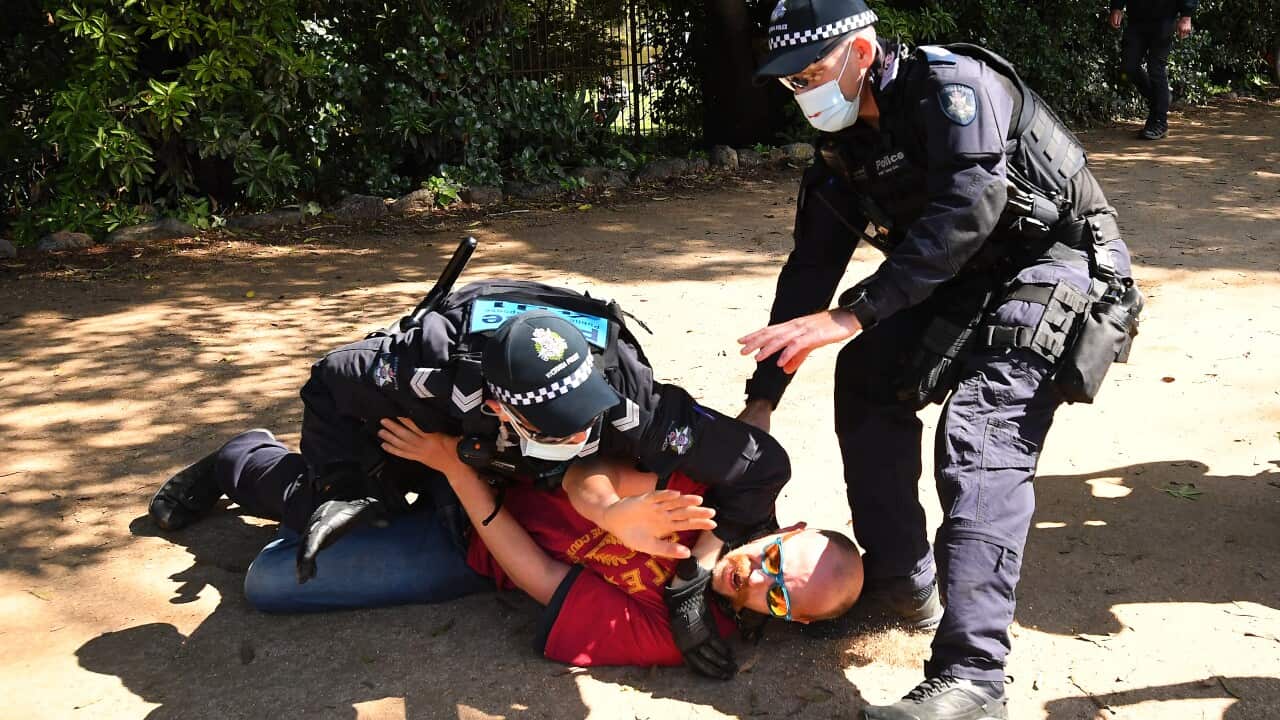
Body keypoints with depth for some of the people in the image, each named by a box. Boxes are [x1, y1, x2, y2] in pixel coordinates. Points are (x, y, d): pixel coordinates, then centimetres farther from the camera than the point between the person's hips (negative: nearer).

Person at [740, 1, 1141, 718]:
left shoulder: (952, 85, -19)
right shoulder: (844, 144, 6)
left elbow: (967, 210, -33)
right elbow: (810, 268, 8)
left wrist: (851, 314, -38)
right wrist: (762, 398, 6)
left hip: (1058, 265, -9)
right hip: (965, 284, 9)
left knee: (982, 441, -25)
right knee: (867, 376, 4)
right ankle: (902, 578, 13)